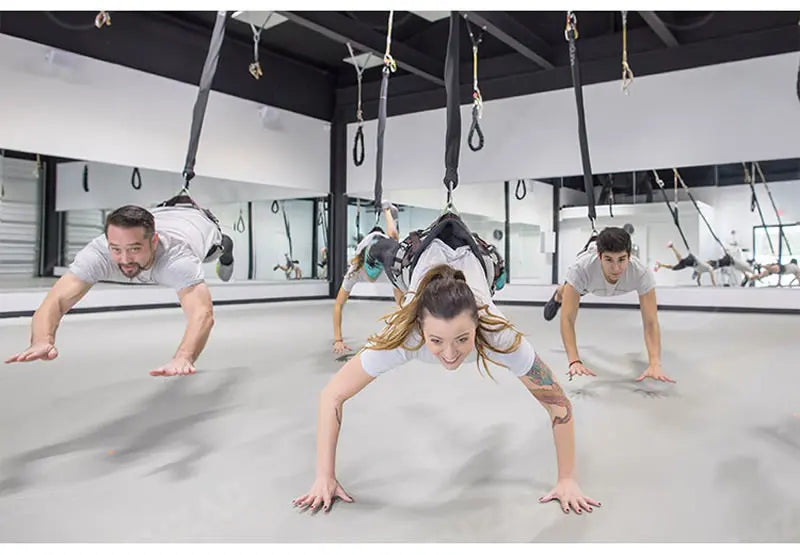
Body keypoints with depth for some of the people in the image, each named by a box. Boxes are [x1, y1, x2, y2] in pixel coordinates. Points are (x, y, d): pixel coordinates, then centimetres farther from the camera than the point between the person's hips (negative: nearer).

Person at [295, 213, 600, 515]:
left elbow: (560, 404, -39)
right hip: (424, 264, -1)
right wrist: (325, 477, -42)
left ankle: (455, 233, 69)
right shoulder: (402, 337, -50)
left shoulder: (499, 337, -51)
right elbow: (332, 396, -40)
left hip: (469, 267, 1)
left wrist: (567, 480, -41)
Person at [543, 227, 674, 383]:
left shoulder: (642, 273, -47)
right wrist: (574, 361, -62)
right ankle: (558, 295, 63)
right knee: (565, 293, 29)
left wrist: (655, 364, -60)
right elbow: (567, 318, -51)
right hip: (587, 278, -1)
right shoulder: (581, 268, -51)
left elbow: (650, 322, -46)